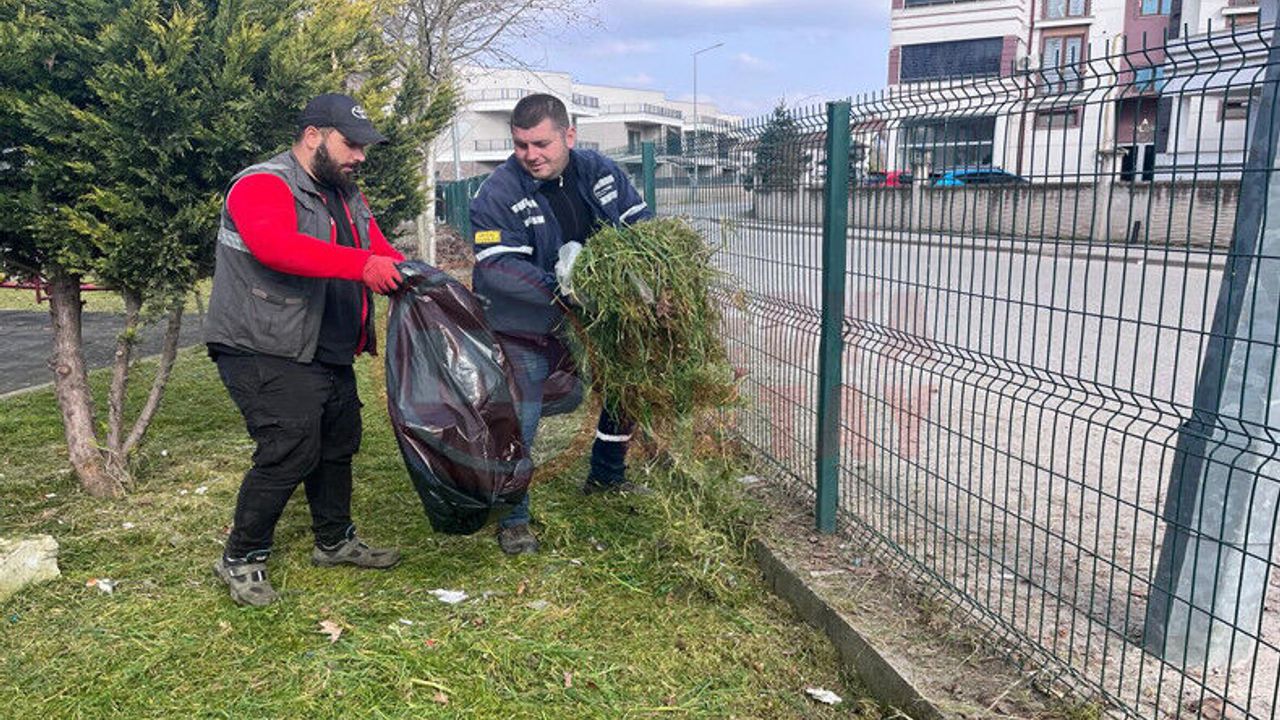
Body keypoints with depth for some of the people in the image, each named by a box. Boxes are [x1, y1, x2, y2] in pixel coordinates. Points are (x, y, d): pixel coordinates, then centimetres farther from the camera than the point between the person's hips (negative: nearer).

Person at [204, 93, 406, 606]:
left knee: (338, 444, 16)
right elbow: (275, 245, -34)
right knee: (290, 450, -13)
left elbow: (383, 253, 13)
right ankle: (241, 560, 6)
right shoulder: (262, 186, -13)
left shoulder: (346, 195, 16)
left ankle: (335, 541, 34)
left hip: (329, 354, 9)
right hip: (265, 354, -9)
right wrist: (362, 265, -43)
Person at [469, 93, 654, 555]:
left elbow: (643, 224, 1)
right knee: (517, 426, -8)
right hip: (523, 331, -5)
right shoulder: (497, 194, -19)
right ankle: (512, 520, 16)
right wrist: (560, 289, -38)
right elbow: (497, 267, -28)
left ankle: (606, 479, 42)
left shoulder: (600, 173, -4)